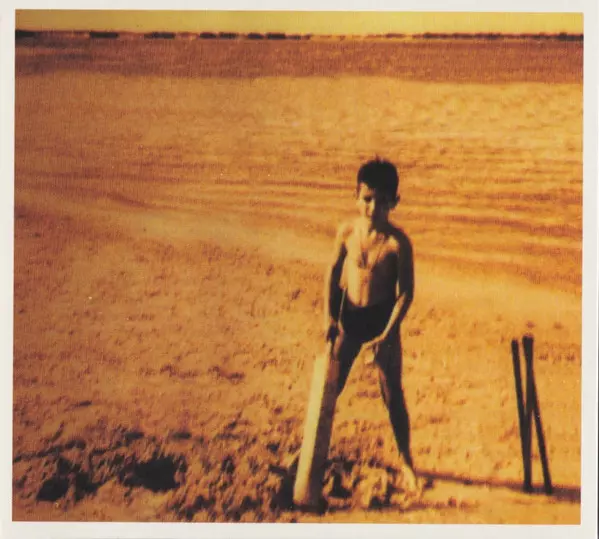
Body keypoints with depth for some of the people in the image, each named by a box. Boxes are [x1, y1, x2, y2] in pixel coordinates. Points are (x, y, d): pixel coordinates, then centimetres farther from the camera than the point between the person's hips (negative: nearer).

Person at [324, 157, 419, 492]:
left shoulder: (397, 242, -17)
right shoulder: (347, 231, -7)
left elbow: (406, 292, -14)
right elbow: (334, 273, 5)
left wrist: (387, 334, -19)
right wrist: (330, 316, -4)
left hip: (383, 321, -3)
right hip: (349, 318, 3)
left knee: (393, 394, 5)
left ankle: (406, 461, 22)